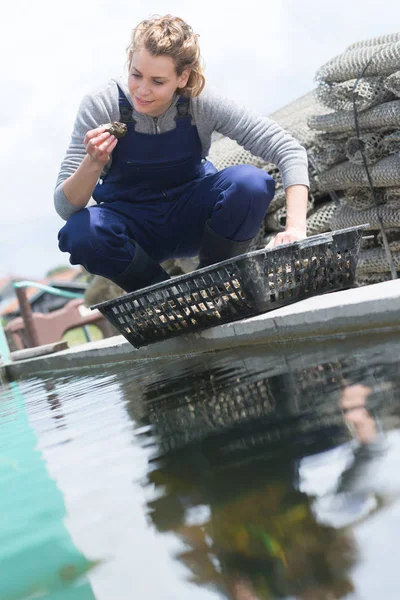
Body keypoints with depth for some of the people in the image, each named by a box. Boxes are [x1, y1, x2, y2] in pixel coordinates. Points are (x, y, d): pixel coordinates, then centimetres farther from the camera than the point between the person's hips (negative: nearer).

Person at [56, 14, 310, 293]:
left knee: (250, 182, -28)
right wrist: (93, 164, -44)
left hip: (192, 218, 1)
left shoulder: (201, 103, -20)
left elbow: (290, 150, -22)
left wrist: (296, 228, -35)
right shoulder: (101, 107, -21)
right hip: (135, 229, 0)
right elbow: (65, 207, -23)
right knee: (81, 231, -33)